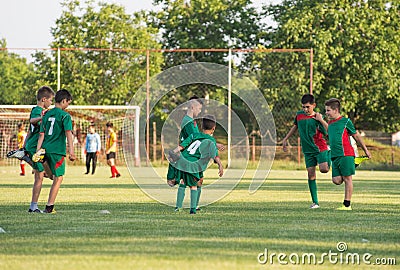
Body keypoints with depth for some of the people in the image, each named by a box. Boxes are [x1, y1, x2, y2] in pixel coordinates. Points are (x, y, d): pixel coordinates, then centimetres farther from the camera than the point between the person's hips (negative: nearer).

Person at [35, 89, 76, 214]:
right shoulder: (65, 115, -6)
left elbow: (41, 134, 11)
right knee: (58, 178, 0)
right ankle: (49, 207, -4)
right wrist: (71, 151, -15)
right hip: (58, 150, -6)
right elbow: (68, 134, -13)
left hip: (46, 149, 6)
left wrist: (37, 151, 10)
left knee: (56, 177, 19)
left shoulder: (47, 114, 13)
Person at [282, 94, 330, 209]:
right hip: (308, 150, 4)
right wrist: (286, 139, 26)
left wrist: (321, 121, -23)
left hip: (320, 148, -4)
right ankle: (315, 202, 2)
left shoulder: (318, 118, -7)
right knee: (311, 174, -2)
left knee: (323, 169, -25)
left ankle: (329, 157, 12)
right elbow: (295, 126, 25)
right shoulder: (299, 115, 5)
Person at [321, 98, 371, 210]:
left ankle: (347, 204, -3)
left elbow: (356, 136, 5)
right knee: (336, 180, -4)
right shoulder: (330, 123, 16)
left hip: (346, 155, -7)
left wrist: (366, 150, 10)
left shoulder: (346, 121, -2)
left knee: (347, 178, -4)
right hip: (335, 156, 7)